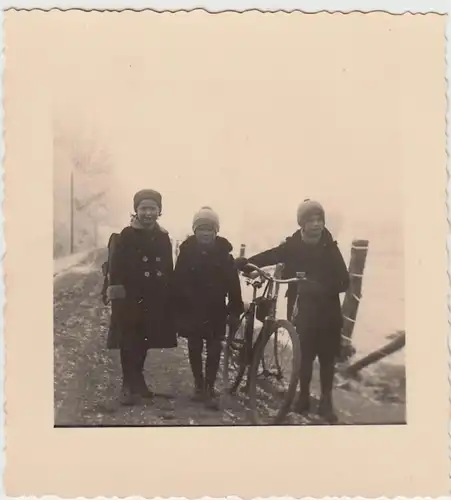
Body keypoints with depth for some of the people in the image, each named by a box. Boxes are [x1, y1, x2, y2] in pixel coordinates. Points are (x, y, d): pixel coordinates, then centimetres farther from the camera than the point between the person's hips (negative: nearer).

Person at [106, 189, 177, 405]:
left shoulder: (163, 238, 9)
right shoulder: (126, 236, -5)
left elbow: (169, 271, 11)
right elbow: (116, 268, -10)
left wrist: (169, 298, 8)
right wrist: (116, 293, -18)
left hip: (155, 300, 5)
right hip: (130, 299, -5)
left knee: (143, 343, 14)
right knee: (129, 344, -3)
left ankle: (136, 381, 28)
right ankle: (130, 385, 5)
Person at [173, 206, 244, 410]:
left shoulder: (224, 254, -3)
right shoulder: (186, 253, -4)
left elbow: (233, 284, -3)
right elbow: (178, 283, -6)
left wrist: (235, 310, -6)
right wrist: (177, 310, -9)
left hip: (216, 311, 0)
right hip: (191, 311, 0)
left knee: (214, 351, -1)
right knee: (194, 349, 10)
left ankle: (209, 388, 8)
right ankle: (199, 385, 24)